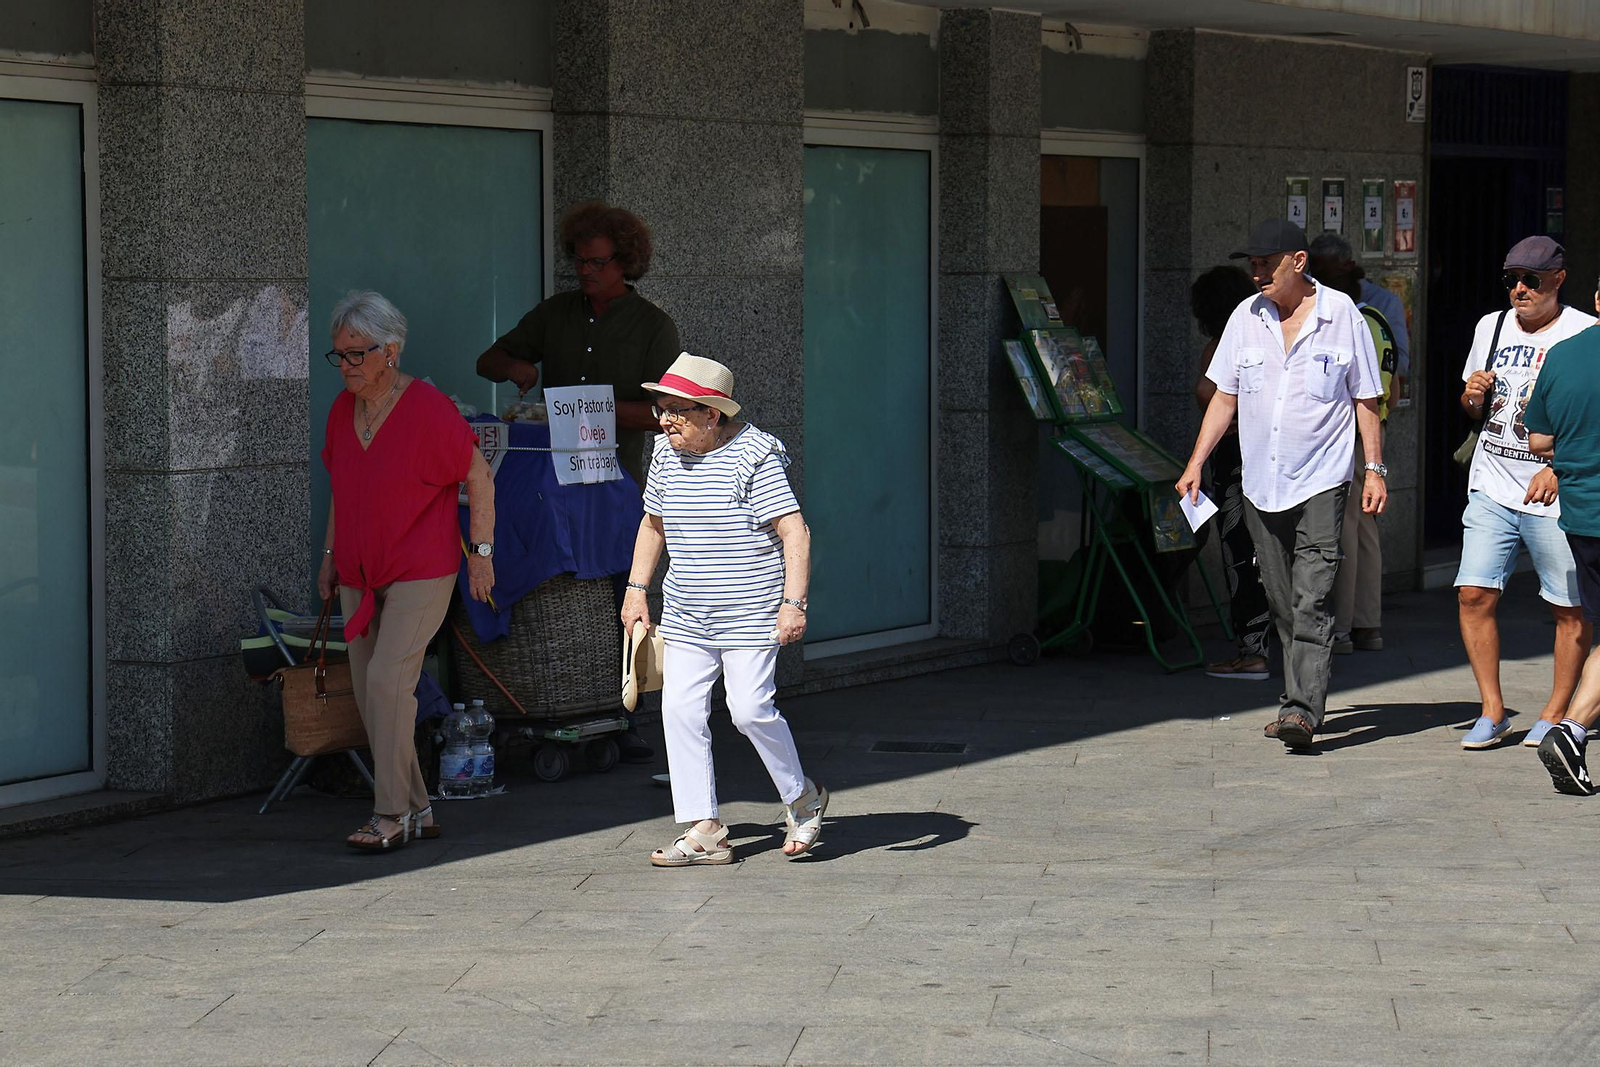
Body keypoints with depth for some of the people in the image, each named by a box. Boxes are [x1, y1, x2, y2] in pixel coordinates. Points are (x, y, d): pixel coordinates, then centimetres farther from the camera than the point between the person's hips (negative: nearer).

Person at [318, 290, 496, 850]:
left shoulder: (427, 407, -15)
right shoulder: (342, 409, 6)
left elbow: (479, 478, -9)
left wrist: (481, 551, -9)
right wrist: (330, 555, 18)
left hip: (421, 572, -7)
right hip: (360, 573, 7)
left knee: (387, 679, -18)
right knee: (368, 692, 6)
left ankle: (391, 814, -14)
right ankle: (417, 810, 15)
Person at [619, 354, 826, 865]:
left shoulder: (754, 456, -13)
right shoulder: (667, 456, 6)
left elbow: (795, 532, -16)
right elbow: (653, 524, 22)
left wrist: (793, 602, -23)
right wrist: (636, 590, 16)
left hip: (751, 613, -6)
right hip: (685, 615, 6)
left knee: (750, 709, -12)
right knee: (680, 708, -4)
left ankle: (802, 798, 14)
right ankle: (705, 831, 0)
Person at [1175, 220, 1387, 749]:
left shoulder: (1342, 315, -3)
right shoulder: (1246, 318, 7)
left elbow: (1365, 399, 3)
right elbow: (1225, 397, 13)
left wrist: (1374, 469, -1)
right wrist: (1196, 463, 7)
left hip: (1320, 482, -5)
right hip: (1260, 482, 5)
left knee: (1311, 602, -14)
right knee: (1282, 605, 9)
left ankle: (1303, 708, -20)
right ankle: (1299, 697, 18)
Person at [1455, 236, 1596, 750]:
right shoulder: (1491, 327, 12)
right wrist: (1471, 394, 0)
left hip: (1558, 495, -4)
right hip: (1492, 489, 4)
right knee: (1475, 594, -6)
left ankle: (1555, 715, 11)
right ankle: (1492, 712, 3)